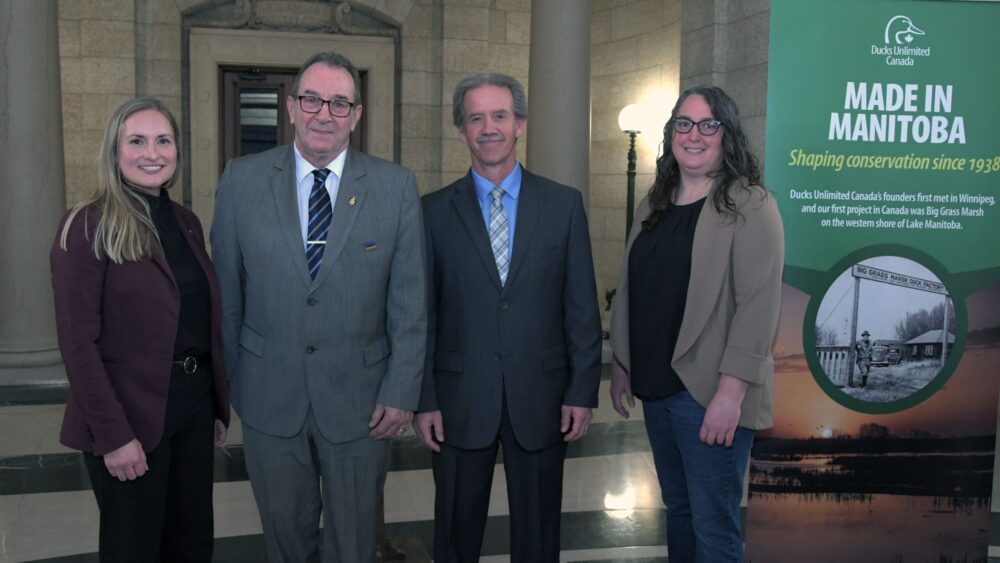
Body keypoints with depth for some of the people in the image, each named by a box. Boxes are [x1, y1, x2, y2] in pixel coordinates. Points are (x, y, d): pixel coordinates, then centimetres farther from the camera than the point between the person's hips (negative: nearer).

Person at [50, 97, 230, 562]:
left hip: (194, 402, 6)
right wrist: (113, 436, -18)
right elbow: (78, 343, -15)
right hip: (131, 416, -6)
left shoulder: (186, 223, 8)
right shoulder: (88, 227, -12)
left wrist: (218, 406, 10)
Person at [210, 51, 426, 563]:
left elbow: (410, 300, -4)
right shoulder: (241, 181, -3)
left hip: (359, 398, -1)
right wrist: (223, 384, 6)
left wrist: (402, 392, -7)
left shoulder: (396, 186, -5)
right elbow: (225, 294, 2)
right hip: (269, 398, 1)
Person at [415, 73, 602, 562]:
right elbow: (422, 312, 1)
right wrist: (424, 401, -2)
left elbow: (582, 307, 1)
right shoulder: (434, 210, 1)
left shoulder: (564, 204, 1)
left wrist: (582, 392, -2)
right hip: (459, 399, 0)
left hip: (541, 397, 0)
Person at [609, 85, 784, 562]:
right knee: (677, 510, 18)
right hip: (655, 387, 6)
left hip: (710, 394, -6)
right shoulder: (654, 205, 11)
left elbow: (758, 305, -16)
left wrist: (731, 391, -20)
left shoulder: (750, 206, -9)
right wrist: (621, 364, 15)